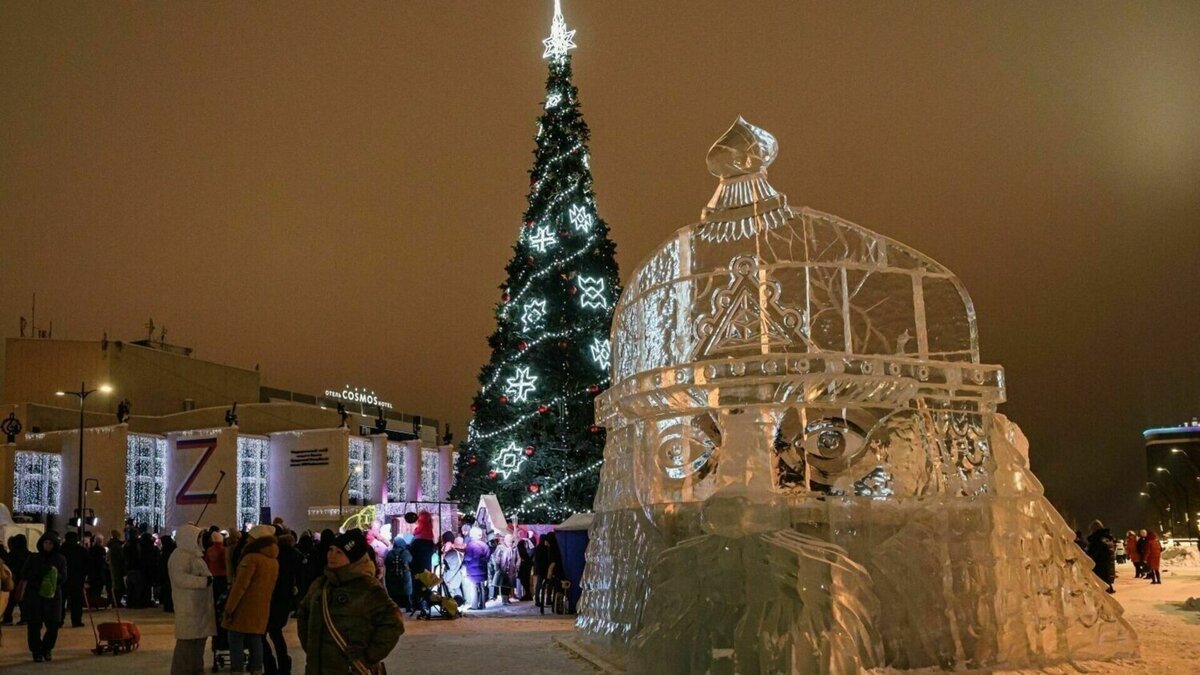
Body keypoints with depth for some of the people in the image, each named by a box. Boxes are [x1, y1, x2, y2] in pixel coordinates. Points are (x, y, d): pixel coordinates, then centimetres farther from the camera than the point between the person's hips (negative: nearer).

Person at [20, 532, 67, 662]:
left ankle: (46, 648, 21)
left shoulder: (60, 559, 6)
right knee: (34, 625, -1)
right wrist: (22, 595, -6)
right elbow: (25, 577, 3)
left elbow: (64, 578, 0)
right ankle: (36, 652, 12)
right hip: (34, 595, 0)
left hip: (52, 595, 0)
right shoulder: (33, 558, 6)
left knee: (53, 625, -1)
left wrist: (54, 575, -17)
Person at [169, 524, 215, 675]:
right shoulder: (180, 555, -14)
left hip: (198, 606, 10)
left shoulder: (192, 554, 19)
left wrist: (207, 579, 9)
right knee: (188, 641, -9)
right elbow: (180, 578, -25)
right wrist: (204, 581, -23)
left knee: (199, 639, 14)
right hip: (189, 607, -10)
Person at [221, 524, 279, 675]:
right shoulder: (274, 561, 10)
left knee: (236, 641, -1)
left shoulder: (251, 558, -15)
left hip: (244, 608, -7)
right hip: (261, 609, 7)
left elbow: (240, 586, -17)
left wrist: (229, 608, -14)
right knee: (256, 641, 10)